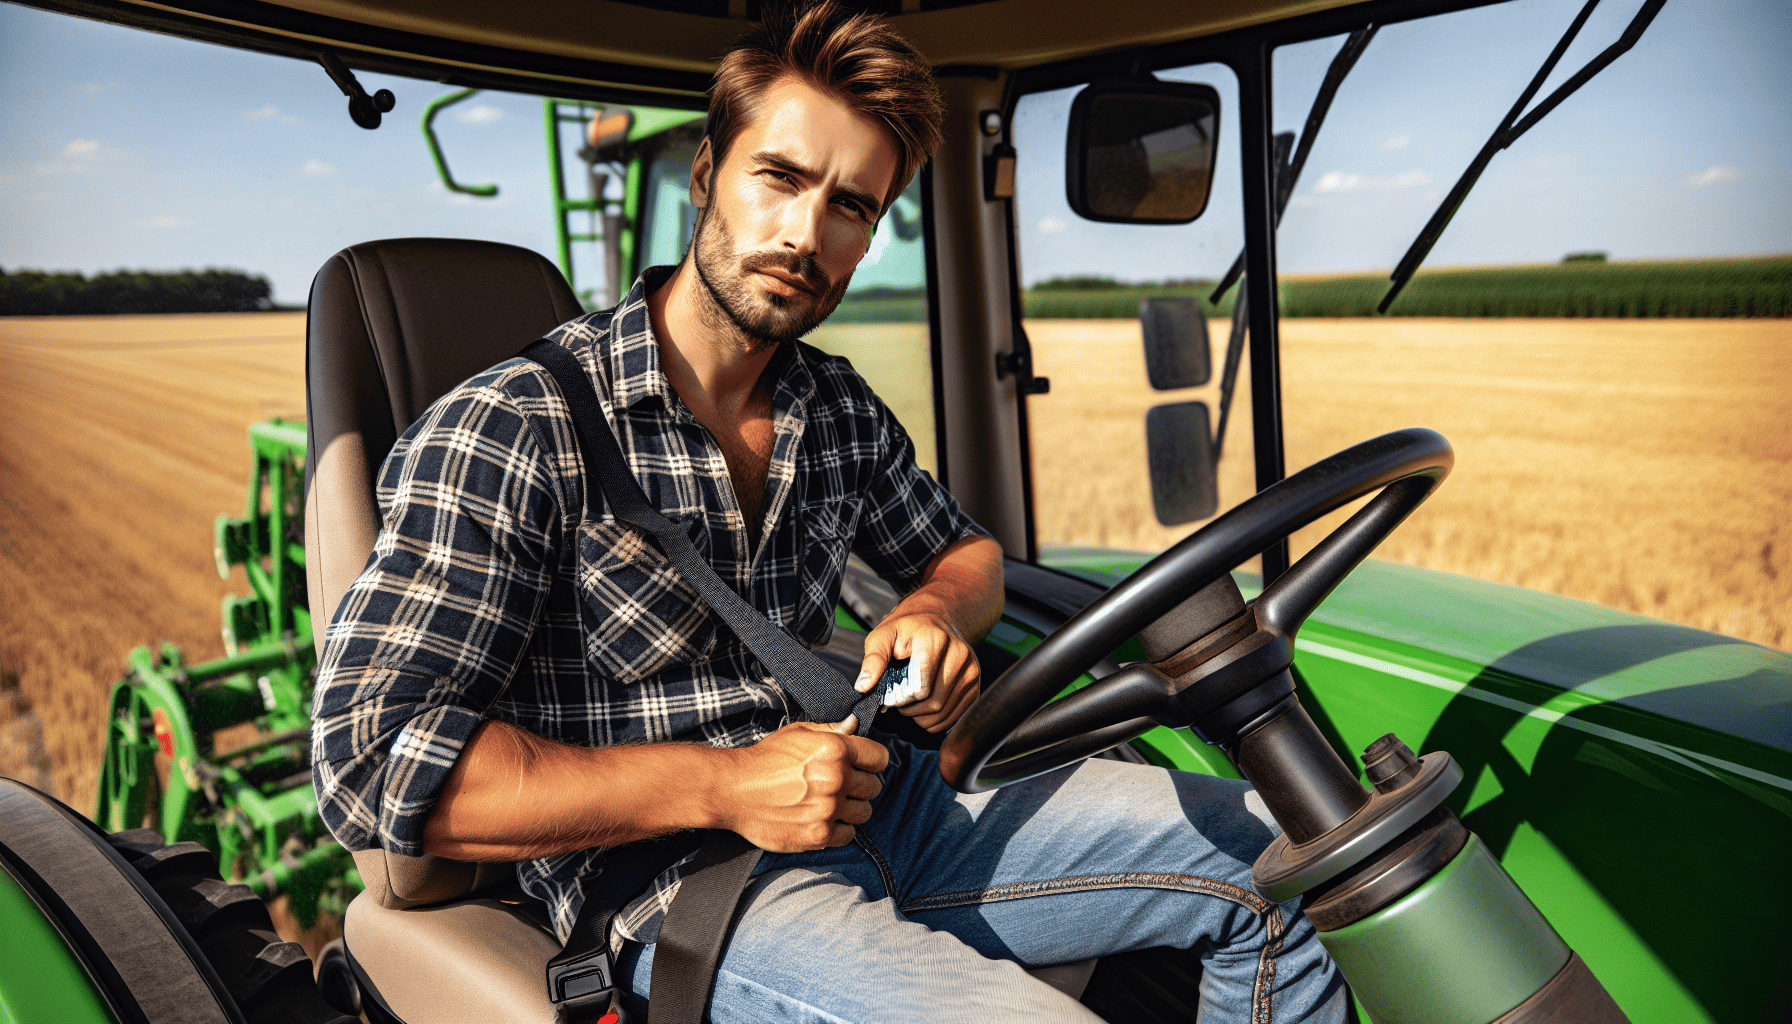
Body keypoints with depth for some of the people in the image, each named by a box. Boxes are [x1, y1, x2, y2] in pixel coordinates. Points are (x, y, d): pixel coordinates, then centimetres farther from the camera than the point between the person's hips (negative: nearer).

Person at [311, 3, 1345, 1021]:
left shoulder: (840, 409, 9)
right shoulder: (507, 434, -11)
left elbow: (965, 550, 24)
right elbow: (372, 762, -15)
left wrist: (936, 609, -3)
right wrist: (722, 785, -21)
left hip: (877, 813, 7)